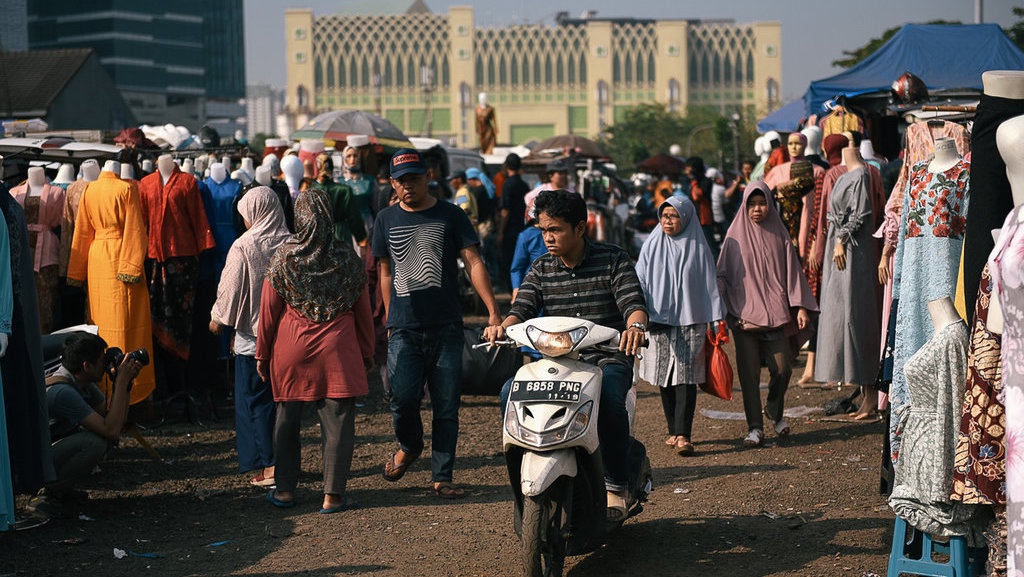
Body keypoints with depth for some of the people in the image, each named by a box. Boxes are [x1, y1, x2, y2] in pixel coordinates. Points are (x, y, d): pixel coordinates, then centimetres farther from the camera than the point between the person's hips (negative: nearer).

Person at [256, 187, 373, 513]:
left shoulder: (284, 257, -4)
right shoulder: (347, 258, -1)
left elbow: (269, 309, 1)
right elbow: (362, 310, 5)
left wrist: (262, 353, 11)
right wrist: (367, 352, 16)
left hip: (291, 351, 1)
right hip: (338, 351, -1)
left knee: (288, 419, 13)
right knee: (337, 421, 3)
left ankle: (285, 490, 19)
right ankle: (333, 495, 1)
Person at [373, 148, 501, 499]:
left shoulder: (451, 216, 5)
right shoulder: (386, 220, 11)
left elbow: (473, 263, -1)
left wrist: (493, 312, -11)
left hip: (446, 326, -1)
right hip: (404, 328, 1)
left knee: (446, 407, 0)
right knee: (403, 398, -11)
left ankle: (441, 477, 10)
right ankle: (409, 446, 20)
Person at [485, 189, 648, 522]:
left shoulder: (613, 260, 1)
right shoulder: (541, 269, 11)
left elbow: (633, 303, -11)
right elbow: (523, 308, -1)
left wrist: (635, 324, -35)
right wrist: (502, 326, -25)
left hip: (608, 359, -3)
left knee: (608, 395, -37)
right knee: (511, 392, -24)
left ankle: (616, 485, -20)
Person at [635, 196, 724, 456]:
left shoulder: (698, 247, 4)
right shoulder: (652, 246, 7)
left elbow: (709, 283, 5)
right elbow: (640, 281, 7)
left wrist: (716, 319, 3)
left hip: (690, 321, -2)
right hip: (659, 320, 2)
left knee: (685, 378, -9)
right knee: (664, 379, 5)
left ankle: (683, 435, -13)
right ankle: (674, 431, 15)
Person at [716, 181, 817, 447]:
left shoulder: (779, 235, 9)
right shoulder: (736, 235, 5)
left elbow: (792, 270, 8)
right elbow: (723, 274, 6)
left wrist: (800, 306, -1)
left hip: (775, 313, 1)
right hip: (744, 313, -1)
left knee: (782, 369, -4)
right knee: (749, 372, -3)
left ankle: (775, 411, 23)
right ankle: (755, 427, 5)